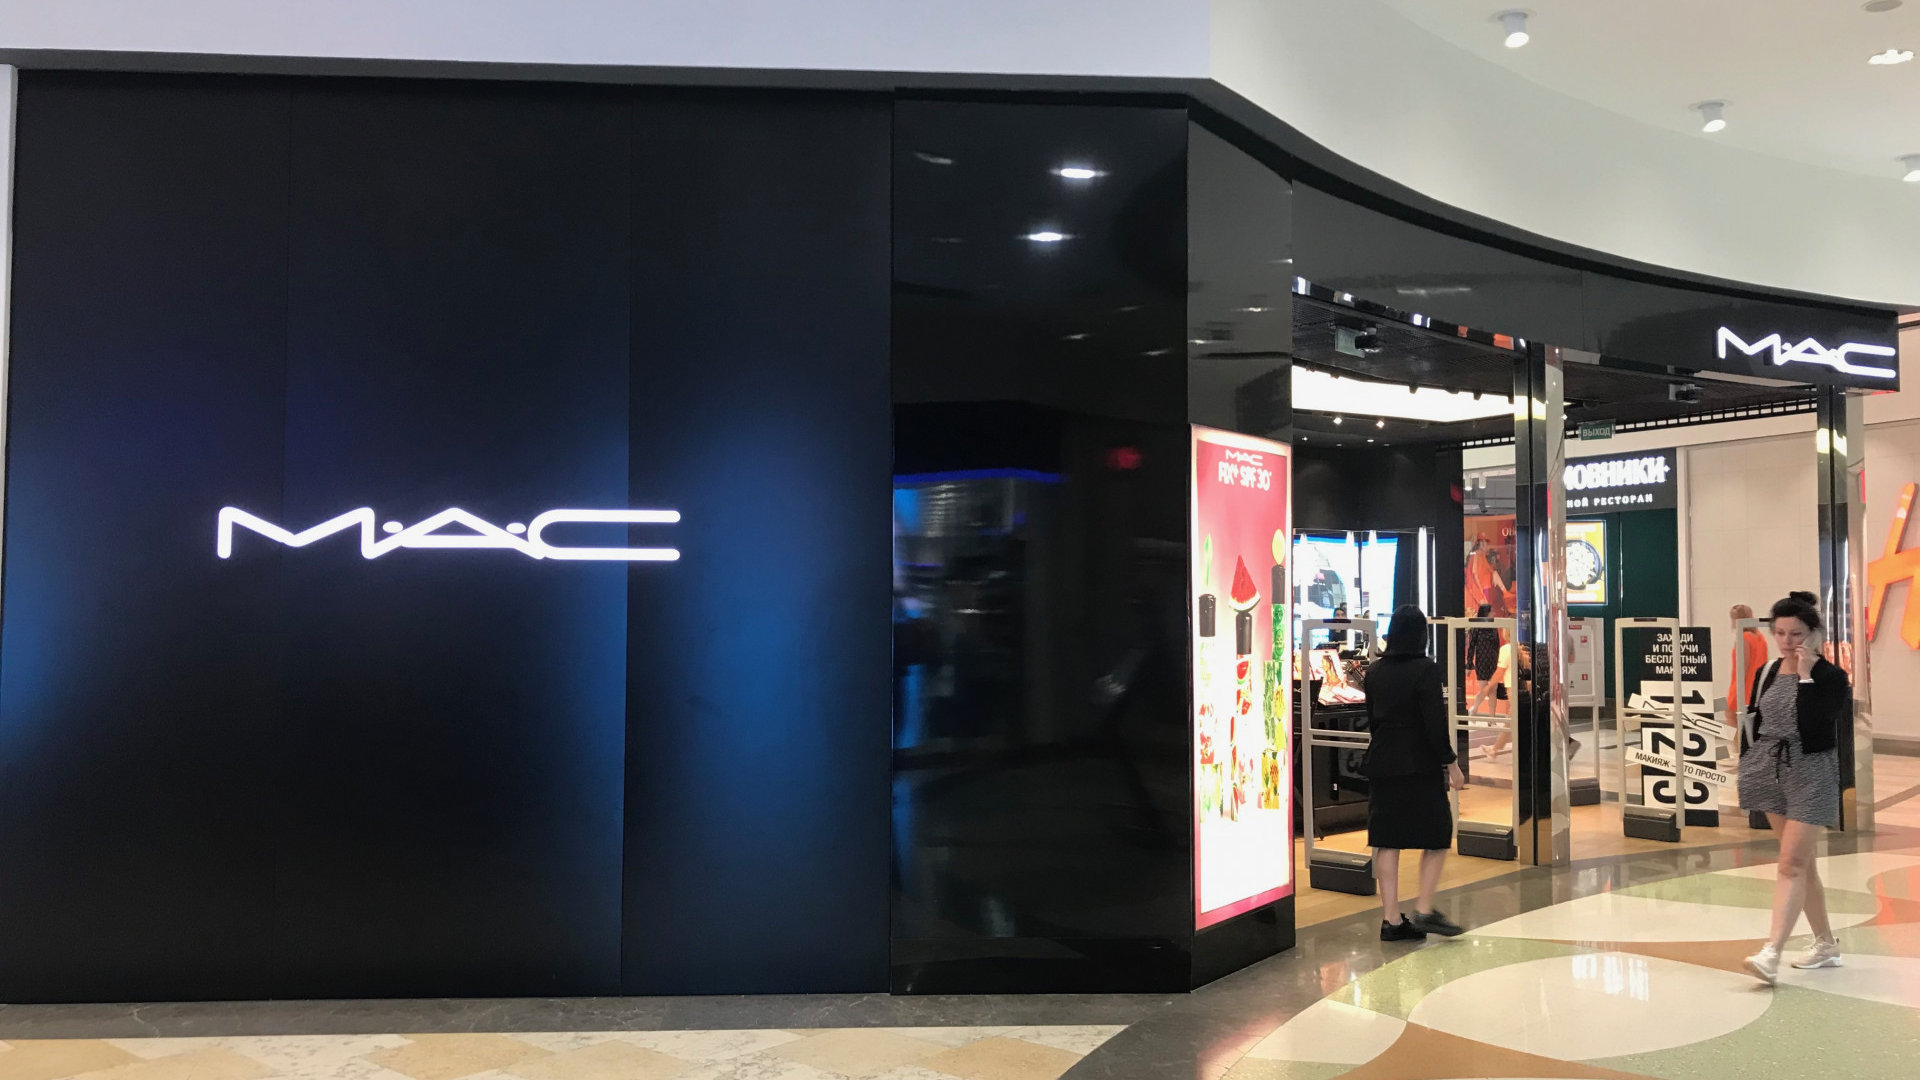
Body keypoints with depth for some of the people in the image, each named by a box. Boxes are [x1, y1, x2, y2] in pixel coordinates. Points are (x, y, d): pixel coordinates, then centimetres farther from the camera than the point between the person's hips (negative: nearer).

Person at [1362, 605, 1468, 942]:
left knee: (1387, 840, 6)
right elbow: (1435, 723, -15)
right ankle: (1424, 911, 2)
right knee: (1437, 836, 8)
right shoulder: (1426, 670, -12)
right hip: (1420, 765, -6)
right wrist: (1451, 762, -8)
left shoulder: (1375, 671, 7)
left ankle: (1391, 919, 8)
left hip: (1383, 763, 6)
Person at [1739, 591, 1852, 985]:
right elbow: (1753, 724, 14)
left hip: (1811, 773, -6)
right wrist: (1747, 770, 13)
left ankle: (1772, 952, -18)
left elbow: (1815, 723, -23)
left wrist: (1806, 676, -21)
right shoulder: (1765, 674, 7)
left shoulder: (1831, 676, -9)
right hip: (1771, 771, 6)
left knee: (1792, 862, -13)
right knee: (1802, 862, 14)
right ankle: (1826, 944, 27)